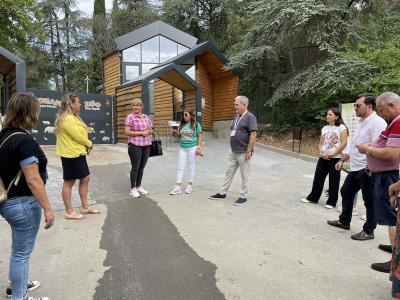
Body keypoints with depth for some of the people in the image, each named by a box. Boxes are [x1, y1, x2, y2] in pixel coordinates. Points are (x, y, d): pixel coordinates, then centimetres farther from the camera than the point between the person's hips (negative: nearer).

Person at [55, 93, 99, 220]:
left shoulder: (73, 117, 15)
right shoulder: (67, 118, -18)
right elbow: (77, 136, -22)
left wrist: (86, 146, -2)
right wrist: (89, 144, -5)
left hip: (78, 154, 11)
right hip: (71, 155, -11)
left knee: (85, 178, 14)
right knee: (69, 182, 0)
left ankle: (85, 207, 25)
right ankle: (69, 212, 12)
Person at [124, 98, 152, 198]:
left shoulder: (146, 117, 12)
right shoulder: (130, 117, -4)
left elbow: (150, 130, 20)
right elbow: (127, 132, -11)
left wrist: (149, 132, -4)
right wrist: (141, 133, -16)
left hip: (146, 145, 5)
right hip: (135, 145, -5)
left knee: (142, 167, 12)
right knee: (135, 168, 1)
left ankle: (139, 186, 26)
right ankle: (133, 189, 13)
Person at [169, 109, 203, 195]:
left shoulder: (196, 124, -4)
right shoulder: (182, 124, 9)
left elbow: (200, 136, -4)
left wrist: (199, 147, -10)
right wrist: (177, 133, -3)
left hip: (192, 148, -4)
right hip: (182, 148, 4)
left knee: (191, 167, 6)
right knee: (180, 167, 2)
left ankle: (190, 185, 19)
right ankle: (178, 187, 5)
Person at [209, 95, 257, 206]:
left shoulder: (250, 117, -13)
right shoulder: (236, 116, 13)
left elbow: (253, 134, -18)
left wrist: (249, 151, -19)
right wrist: (232, 146, 17)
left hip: (243, 153, -8)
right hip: (233, 151, 8)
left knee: (244, 175, 5)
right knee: (229, 172, 13)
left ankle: (243, 196, 17)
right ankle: (222, 193, 22)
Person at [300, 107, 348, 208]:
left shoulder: (341, 127, -5)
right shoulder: (324, 128, 12)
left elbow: (344, 143, -12)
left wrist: (332, 154, -15)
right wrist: (321, 152, -5)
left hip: (335, 158, -5)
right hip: (323, 158, 6)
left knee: (333, 181, 3)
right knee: (318, 177, 8)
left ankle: (331, 202, 14)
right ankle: (313, 198, 20)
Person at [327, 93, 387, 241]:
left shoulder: (377, 122, -16)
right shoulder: (362, 122, 15)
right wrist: (342, 160, 20)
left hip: (367, 169, -10)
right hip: (355, 168, 10)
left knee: (369, 200, 3)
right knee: (346, 192, 19)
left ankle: (368, 231, 18)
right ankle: (344, 221, 35)